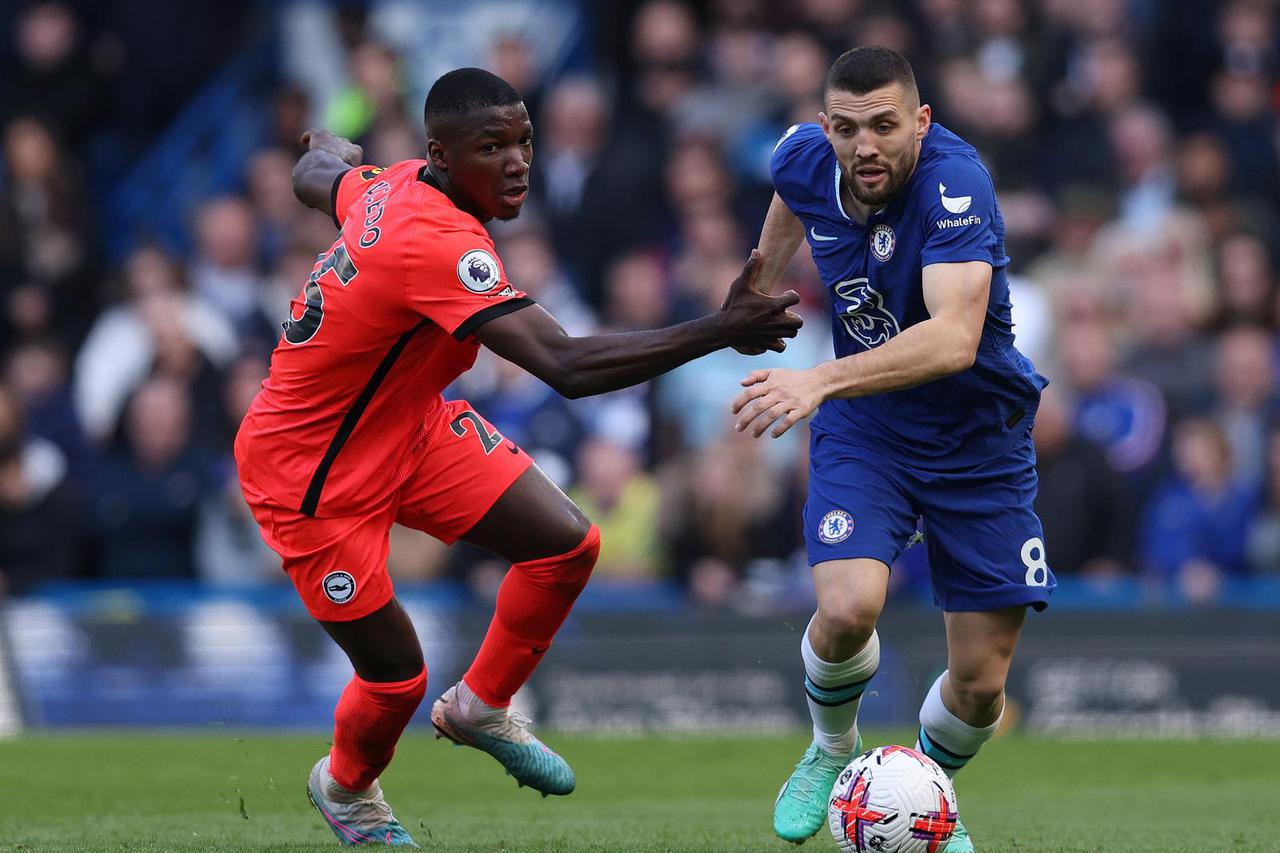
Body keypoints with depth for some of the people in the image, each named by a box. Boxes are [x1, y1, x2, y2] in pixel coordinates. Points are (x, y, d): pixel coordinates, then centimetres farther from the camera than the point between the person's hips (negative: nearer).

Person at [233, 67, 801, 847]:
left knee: (569, 546, -1)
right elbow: (566, 366, -44)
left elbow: (316, 177, 17)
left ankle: (482, 707, 24)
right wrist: (719, 332, -47)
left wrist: (336, 153, 43)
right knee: (397, 681, 0)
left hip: (408, 428, 9)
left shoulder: (395, 185, -8)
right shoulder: (437, 244, -36)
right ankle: (347, 789, 35)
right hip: (311, 478, -9)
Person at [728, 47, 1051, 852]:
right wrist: (762, 288, 30)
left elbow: (953, 338, -44)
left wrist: (821, 382, -54)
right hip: (864, 428, 2)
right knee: (848, 606, -25)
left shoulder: (955, 182, -30)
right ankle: (832, 753, 7)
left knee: (981, 687, -1)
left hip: (978, 437, -2)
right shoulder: (805, 159, -12)